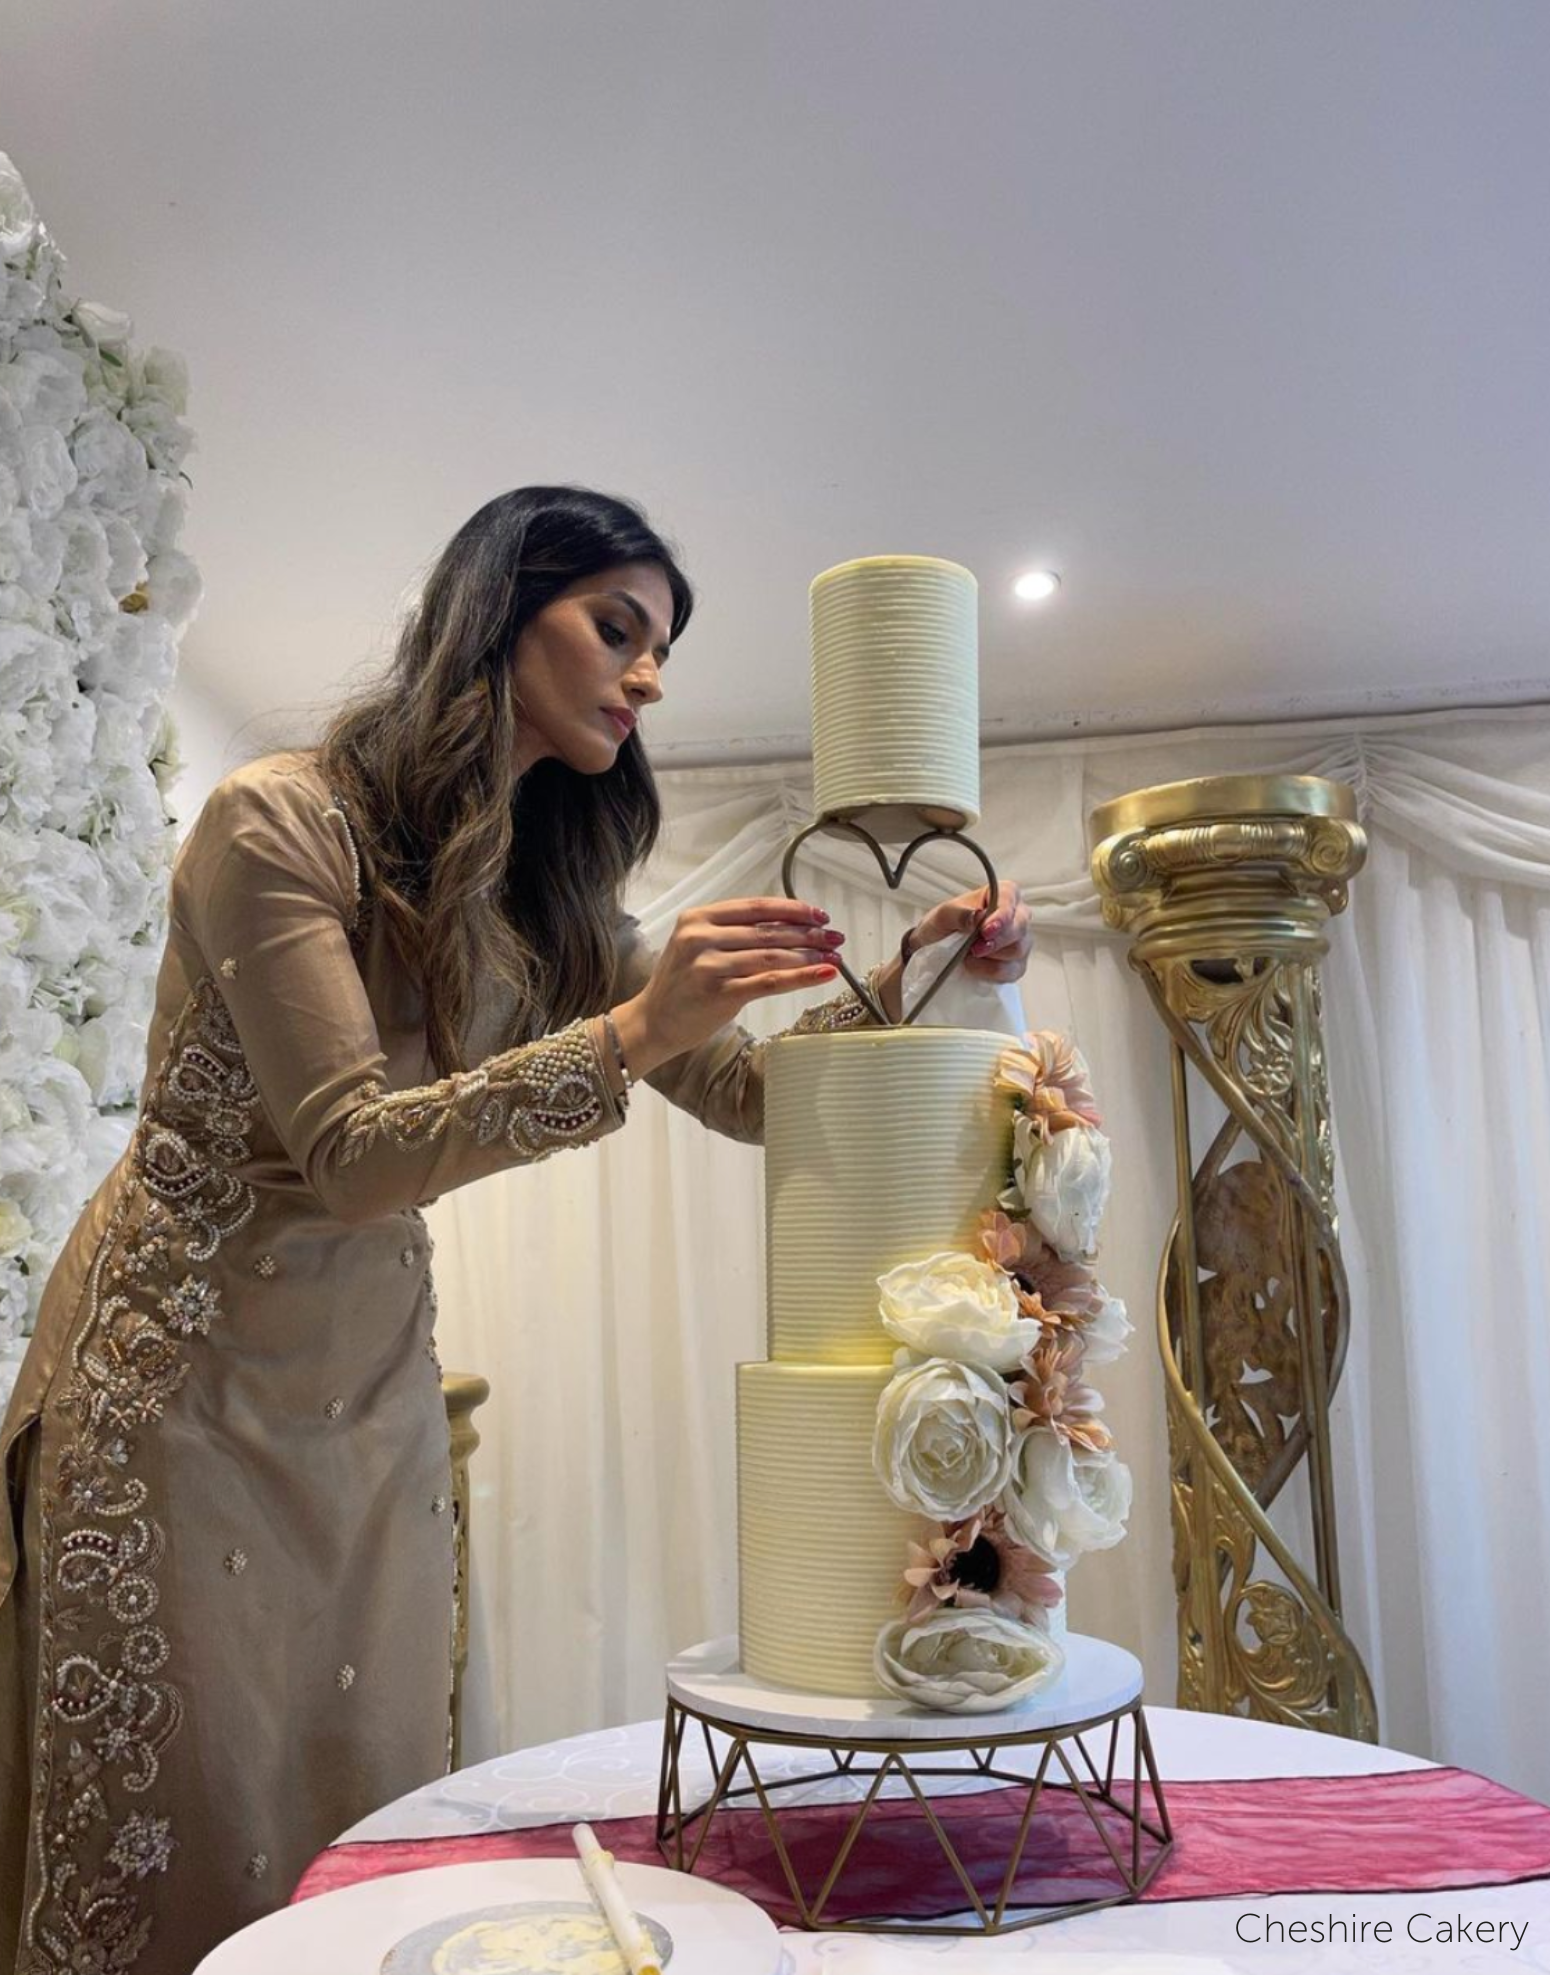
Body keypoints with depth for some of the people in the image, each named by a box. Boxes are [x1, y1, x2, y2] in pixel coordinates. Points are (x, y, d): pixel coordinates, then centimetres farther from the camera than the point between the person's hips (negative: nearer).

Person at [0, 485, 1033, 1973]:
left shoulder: (550, 888, 5)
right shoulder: (278, 820, -15)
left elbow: (742, 1090, 4)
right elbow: (350, 1153, -21)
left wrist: (901, 988, -14)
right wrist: (629, 1035, -32)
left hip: (372, 1388, 6)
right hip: (185, 1364, -6)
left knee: (362, 1822, 13)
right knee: (178, 1837, 5)